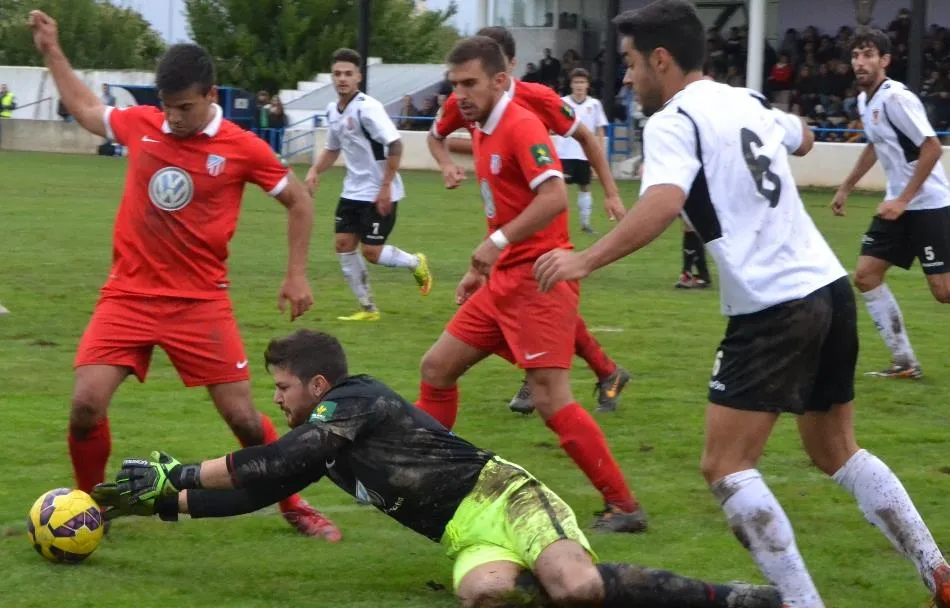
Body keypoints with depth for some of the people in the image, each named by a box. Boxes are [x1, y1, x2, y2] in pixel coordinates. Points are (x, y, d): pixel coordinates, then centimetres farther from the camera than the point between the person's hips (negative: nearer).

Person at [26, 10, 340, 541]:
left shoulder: (241, 148, -8)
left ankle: (295, 506, 19)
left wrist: (297, 274, 3)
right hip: (129, 295, 2)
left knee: (242, 416, -3)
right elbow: (85, 109, 22)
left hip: (200, 301, -2)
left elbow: (299, 200, 6)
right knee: (86, 404, -13)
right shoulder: (140, 125, 0)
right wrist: (52, 51, 23)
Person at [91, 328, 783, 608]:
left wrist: (178, 475, -8)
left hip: (505, 499, -7)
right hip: (471, 539, 7)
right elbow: (258, 490, 26)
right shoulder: (325, 444, 22)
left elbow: (270, 464, -14)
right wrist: (161, 502, 22)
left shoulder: (356, 402, -5)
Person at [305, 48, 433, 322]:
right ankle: (368, 308, 12)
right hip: (353, 191, 8)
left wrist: (386, 187, -22)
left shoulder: (367, 108, -19)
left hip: (378, 194, -8)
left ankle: (416, 263, 23)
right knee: (344, 244, 1)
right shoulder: (333, 110, 6)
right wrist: (315, 171, 3)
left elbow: (395, 145, -22)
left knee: (371, 251, -8)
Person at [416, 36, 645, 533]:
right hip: (504, 281, 10)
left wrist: (498, 243, -27)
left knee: (550, 399, -15)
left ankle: (623, 507, -9)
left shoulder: (521, 127, -15)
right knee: (437, 368, 12)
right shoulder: (483, 132, 13)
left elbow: (554, 197, -28)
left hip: (538, 281, -10)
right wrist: (481, 269, 21)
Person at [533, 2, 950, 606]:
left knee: (727, 467, -3)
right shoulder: (748, 102, 15)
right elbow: (804, 137, 38)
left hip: (773, 311, -8)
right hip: (830, 288, 8)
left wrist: (586, 260, -34)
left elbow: (664, 204, -28)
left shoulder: (673, 122, -8)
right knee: (837, 452, 22)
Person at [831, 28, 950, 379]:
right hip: (897, 204, 9)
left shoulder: (896, 98, -19)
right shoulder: (864, 100, 8)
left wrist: (903, 200, -22)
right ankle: (904, 362, 9)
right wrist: (846, 187, 28)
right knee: (866, 276, 2)